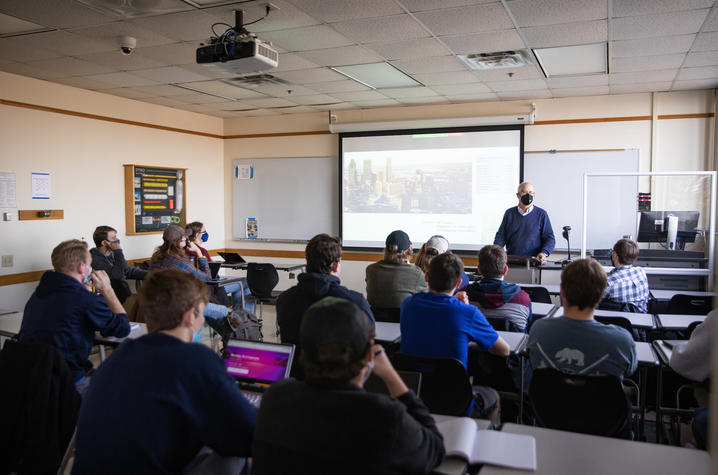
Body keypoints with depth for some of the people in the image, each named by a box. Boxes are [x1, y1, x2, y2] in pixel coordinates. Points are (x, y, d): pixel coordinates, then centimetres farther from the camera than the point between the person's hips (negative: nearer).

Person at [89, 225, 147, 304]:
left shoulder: (113, 254, 10)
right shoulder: (95, 260, -15)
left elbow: (130, 271, 16)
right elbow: (117, 275, -23)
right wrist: (118, 251, -19)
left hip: (126, 297, 7)